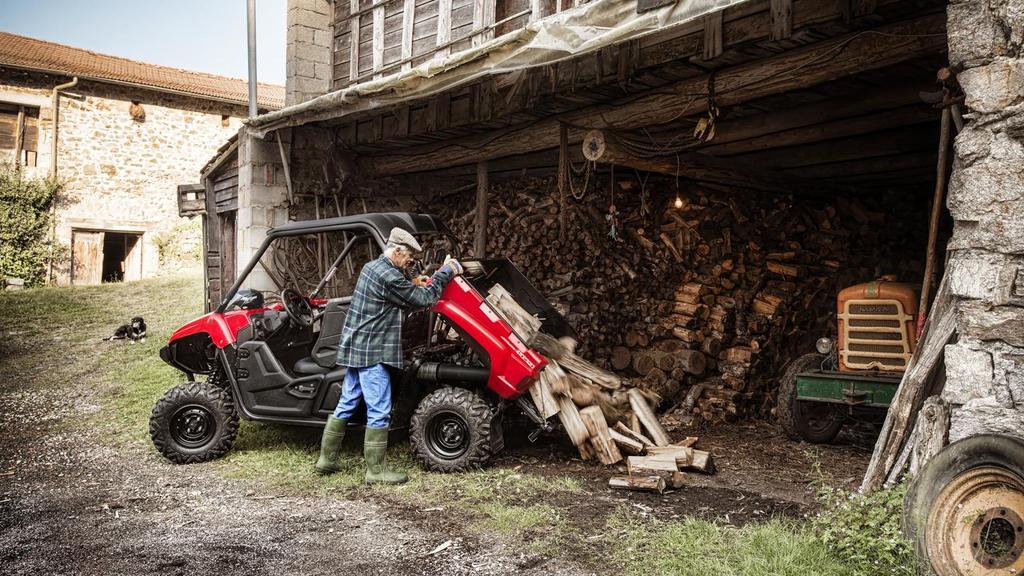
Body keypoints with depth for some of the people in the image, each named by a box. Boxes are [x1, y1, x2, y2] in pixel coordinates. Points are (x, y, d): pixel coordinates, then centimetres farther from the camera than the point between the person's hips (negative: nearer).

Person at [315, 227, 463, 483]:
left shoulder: (371, 267, 13)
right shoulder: (389, 277, -18)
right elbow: (424, 299, -13)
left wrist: (417, 285, 9)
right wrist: (445, 272, -4)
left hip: (355, 349, 10)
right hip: (372, 353, -10)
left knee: (346, 405, 16)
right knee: (379, 412, -3)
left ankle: (327, 459, 24)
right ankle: (376, 470, 4)